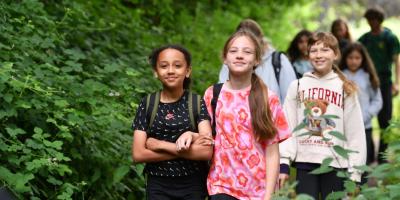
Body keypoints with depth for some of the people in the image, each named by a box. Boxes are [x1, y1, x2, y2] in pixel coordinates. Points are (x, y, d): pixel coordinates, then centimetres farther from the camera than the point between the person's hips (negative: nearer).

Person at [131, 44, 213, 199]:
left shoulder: (197, 103, -2)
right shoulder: (147, 104, 1)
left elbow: (206, 151, -14)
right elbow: (138, 154, -7)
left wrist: (161, 145, -15)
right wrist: (186, 149, -13)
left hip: (193, 185, 0)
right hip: (158, 187, 0)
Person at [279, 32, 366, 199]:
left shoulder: (346, 89, 4)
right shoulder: (297, 86, 7)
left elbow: (355, 131, 2)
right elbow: (287, 126, 4)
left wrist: (355, 172, -3)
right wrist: (283, 163, -4)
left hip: (336, 164, -1)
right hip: (305, 162, 1)